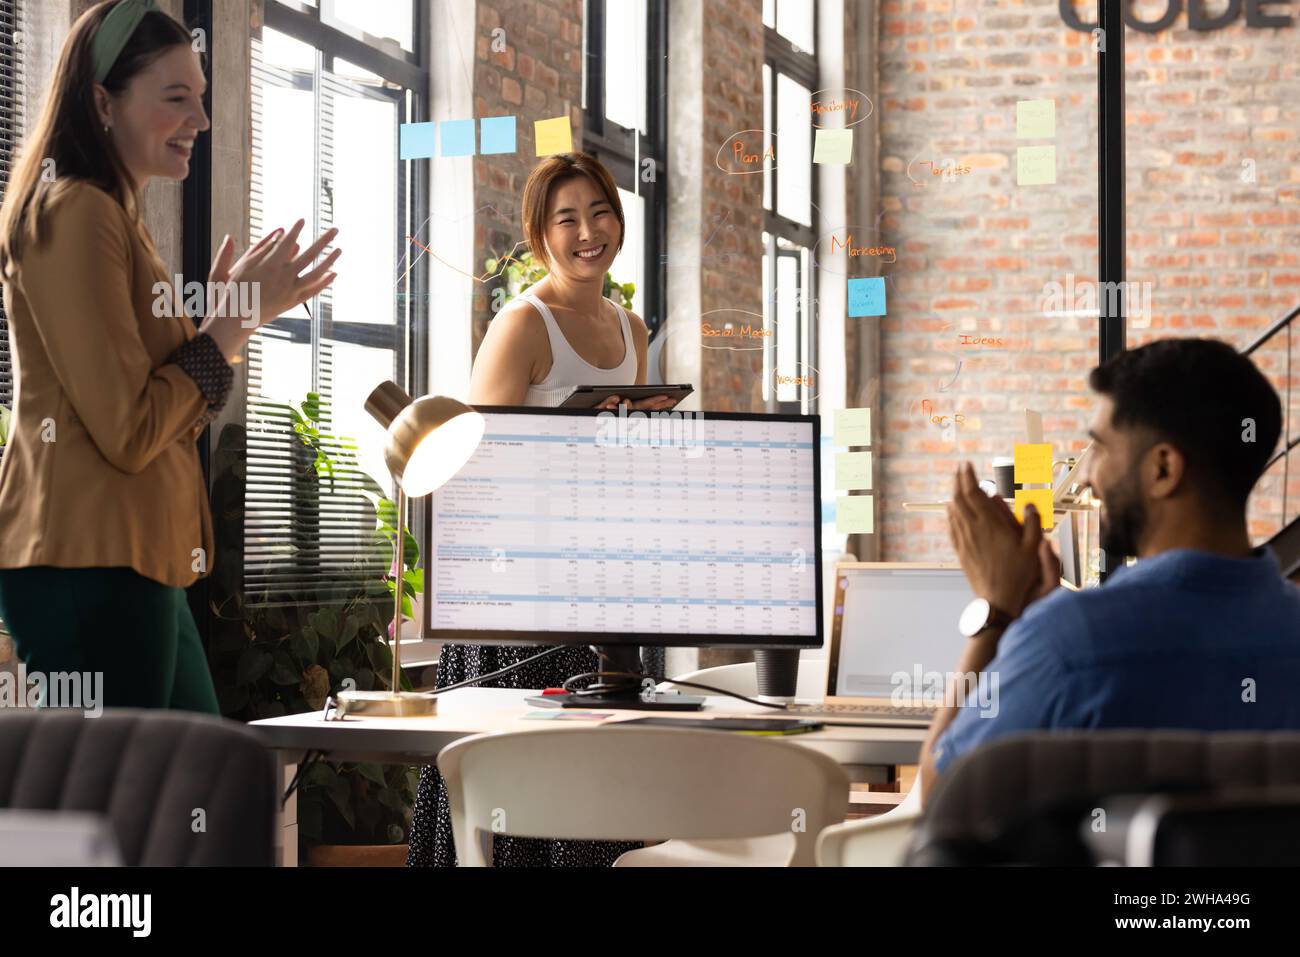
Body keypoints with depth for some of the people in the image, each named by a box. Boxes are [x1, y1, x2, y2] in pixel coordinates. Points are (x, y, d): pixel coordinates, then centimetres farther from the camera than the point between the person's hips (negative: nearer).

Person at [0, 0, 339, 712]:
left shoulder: (111, 217, 21)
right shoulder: (77, 212, -11)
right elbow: (127, 434, -16)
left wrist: (223, 307, 12)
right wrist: (235, 318, -10)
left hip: (133, 562, 11)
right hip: (90, 569, -11)